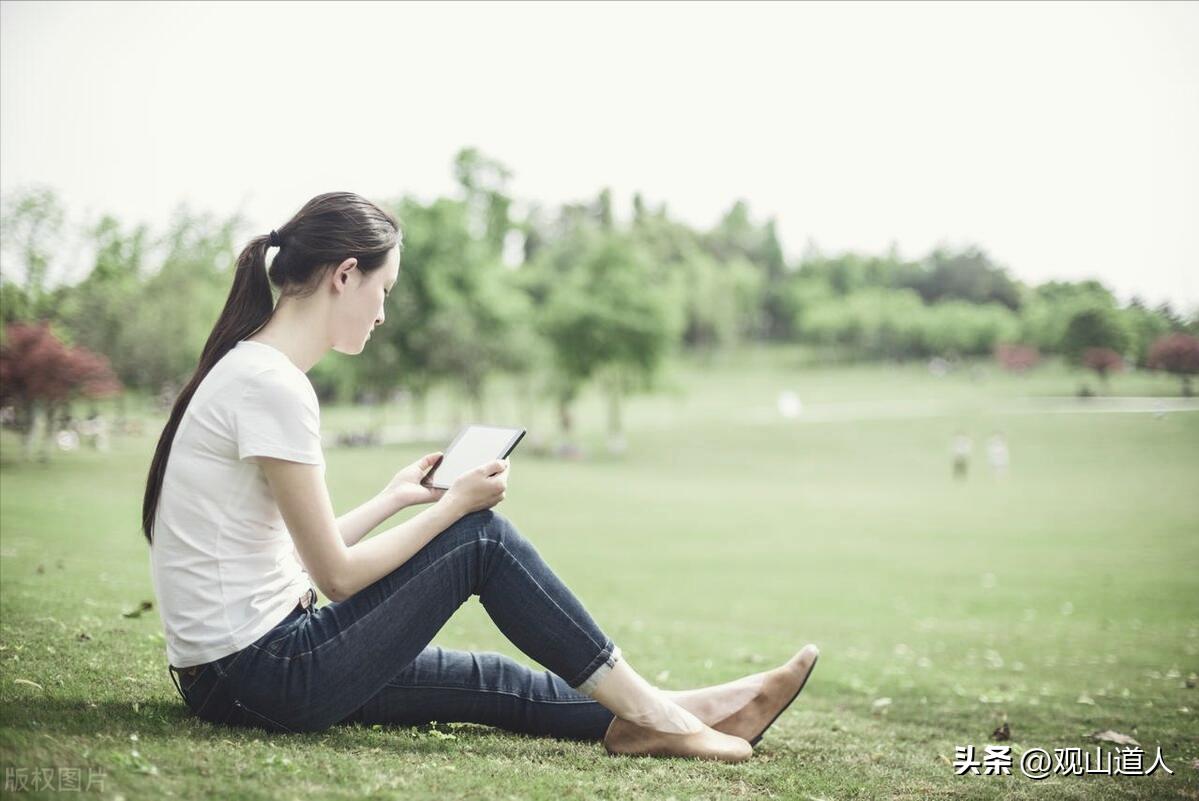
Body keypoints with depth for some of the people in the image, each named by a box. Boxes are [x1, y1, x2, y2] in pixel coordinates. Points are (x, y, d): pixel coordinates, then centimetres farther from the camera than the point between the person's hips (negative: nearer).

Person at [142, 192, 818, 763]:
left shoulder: (250, 372, 11)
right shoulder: (273, 386, -19)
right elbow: (336, 575, -17)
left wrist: (395, 500, 17)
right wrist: (454, 505, -7)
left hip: (227, 675, 9)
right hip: (257, 676, -9)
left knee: (494, 682, 13)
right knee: (482, 536, -4)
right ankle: (644, 713, 6)